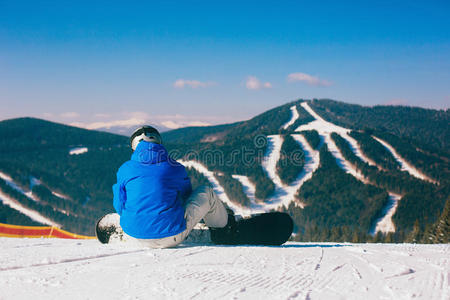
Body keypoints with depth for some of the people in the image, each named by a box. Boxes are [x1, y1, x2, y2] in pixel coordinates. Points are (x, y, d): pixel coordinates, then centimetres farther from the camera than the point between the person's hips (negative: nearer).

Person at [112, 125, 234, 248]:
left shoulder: (124, 170, -2)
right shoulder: (177, 168, -2)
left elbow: (119, 207, 5)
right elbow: (186, 195, 17)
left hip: (138, 237, 3)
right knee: (206, 192, 16)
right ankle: (223, 223, 43)